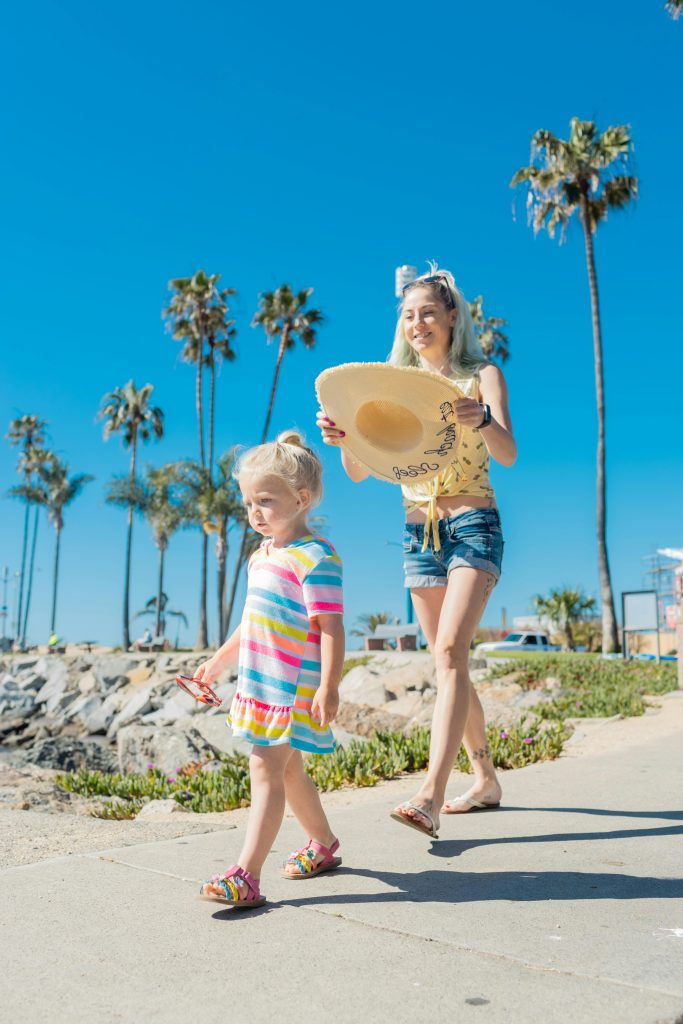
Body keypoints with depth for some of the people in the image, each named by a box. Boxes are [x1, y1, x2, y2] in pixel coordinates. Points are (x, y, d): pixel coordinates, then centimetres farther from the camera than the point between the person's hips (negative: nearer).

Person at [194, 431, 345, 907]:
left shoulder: (315, 557, -16)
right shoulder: (263, 554, 12)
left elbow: (331, 626, -21)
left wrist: (329, 688, -27)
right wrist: (219, 661, 26)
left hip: (293, 687, -9)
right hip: (261, 683, 10)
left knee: (266, 768, -9)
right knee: (287, 769, 19)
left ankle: (246, 875, -4)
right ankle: (323, 844, 38)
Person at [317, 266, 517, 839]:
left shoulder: (482, 376, 0)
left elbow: (508, 454, -15)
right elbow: (360, 472, 2)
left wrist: (483, 420, -37)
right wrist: (343, 439, -20)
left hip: (474, 525, -4)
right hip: (420, 531, 5)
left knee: (450, 651, -21)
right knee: (449, 662, 8)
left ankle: (431, 796, -23)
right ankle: (486, 781, 22)